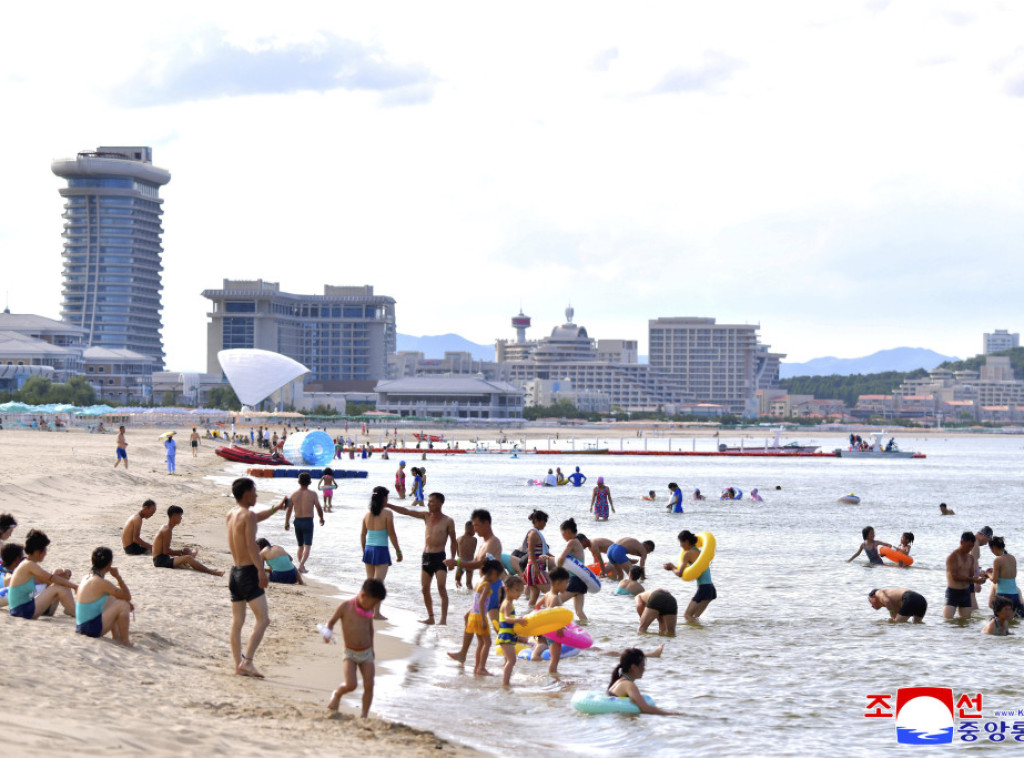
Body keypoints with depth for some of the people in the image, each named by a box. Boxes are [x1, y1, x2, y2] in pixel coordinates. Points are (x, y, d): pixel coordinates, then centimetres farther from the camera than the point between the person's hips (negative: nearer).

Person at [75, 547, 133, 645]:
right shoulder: (102, 583, -19)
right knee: (123, 605, -11)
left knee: (112, 599, 26)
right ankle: (125, 641, -1)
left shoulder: (87, 578, 9)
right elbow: (128, 596, -11)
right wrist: (118, 577, -4)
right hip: (92, 629, -10)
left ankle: (116, 637, 28)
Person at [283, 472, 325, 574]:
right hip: (308, 521, -4)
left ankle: (302, 566, 24)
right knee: (307, 546, -4)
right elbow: (319, 509, -3)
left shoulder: (294, 494, 0)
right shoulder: (313, 495, -7)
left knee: (300, 546, 18)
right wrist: (321, 519, 16)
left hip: (297, 521, 4)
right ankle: (301, 565, -22)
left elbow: (289, 510, 3)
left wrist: (286, 523, 14)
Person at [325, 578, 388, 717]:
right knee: (350, 685, -16)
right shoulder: (346, 607, -12)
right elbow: (331, 622, -3)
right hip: (350, 653, -4)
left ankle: (365, 715, 7)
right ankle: (337, 693, 17)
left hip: (366, 653, 4)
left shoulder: (369, 610, 2)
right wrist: (328, 633, -23)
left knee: (369, 685, -5)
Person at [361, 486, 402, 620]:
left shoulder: (367, 515, 5)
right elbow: (392, 535, -10)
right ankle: (376, 612, -6)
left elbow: (362, 535, 11)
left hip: (368, 549, 5)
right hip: (381, 550, -5)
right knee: (379, 582, -4)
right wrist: (398, 551, -1)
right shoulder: (387, 514, -10)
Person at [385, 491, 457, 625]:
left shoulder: (448, 521, -3)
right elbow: (406, 512, 3)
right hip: (426, 557, 5)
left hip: (439, 557, -5)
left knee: (441, 587, -14)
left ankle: (444, 619, -13)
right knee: (425, 588, 5)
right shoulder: (426, 516, 8)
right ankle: (430, 617, 16)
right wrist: (388, 505, -4)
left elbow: (453, 541, 2)